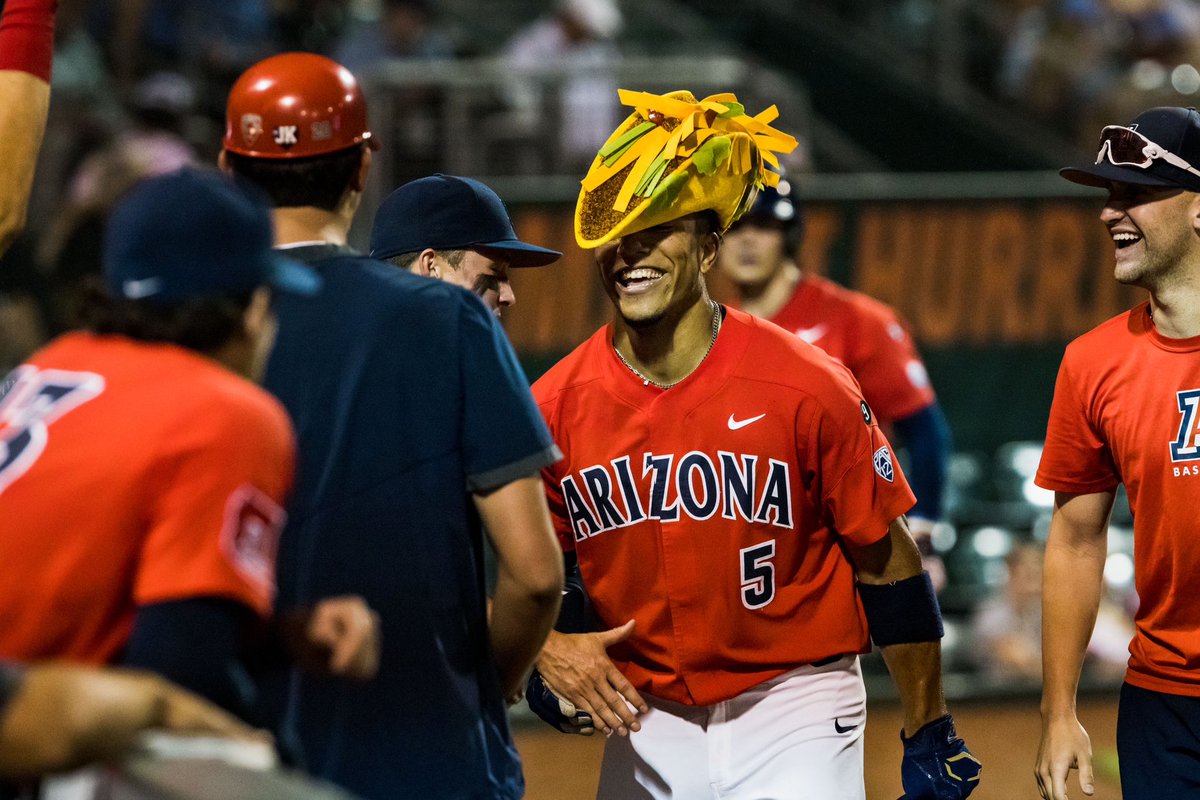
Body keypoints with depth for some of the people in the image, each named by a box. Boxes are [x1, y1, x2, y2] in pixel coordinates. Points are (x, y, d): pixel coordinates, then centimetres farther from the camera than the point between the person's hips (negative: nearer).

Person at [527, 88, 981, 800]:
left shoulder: (806, 387, -11)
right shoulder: (556, 408, -4)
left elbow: (886, 559, -4)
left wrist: (928, 736, -1)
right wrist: (547, 648, -12)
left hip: (796, 719, -3)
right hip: (646, 727, 3)